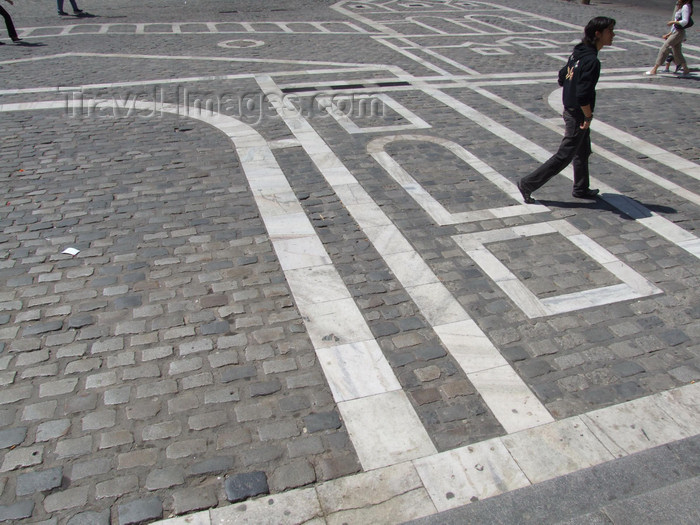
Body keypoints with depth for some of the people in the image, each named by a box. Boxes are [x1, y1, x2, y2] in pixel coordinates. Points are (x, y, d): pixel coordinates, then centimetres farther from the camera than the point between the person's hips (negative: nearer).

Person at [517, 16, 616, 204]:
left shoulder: (578, 53, 4)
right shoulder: (591, 60, -24)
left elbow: (562, 78, 13)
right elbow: (584, 95, -29)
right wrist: (588, 117, -16)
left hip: (570, 110, 10)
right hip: (578, 116, -10)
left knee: (583, 152, 22)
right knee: (563, 156, 0)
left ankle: (581, 189, 37)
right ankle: (528, 184, 4)